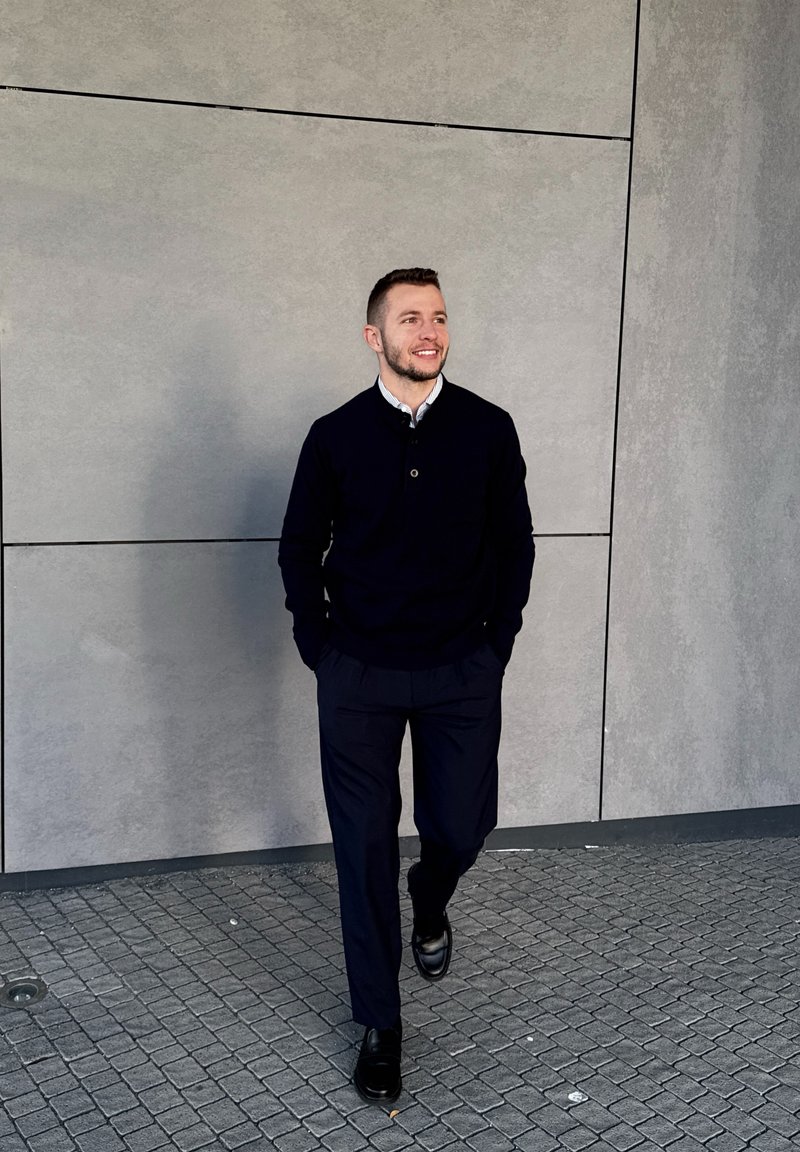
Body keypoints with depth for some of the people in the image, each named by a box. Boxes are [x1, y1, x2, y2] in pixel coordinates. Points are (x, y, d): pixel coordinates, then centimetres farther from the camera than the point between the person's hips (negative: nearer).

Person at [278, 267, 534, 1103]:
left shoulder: (488, 429, -1)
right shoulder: (336, 436, -1)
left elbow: (514, 543, 6)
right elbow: (300, 549, 7)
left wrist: (497, 644, 2)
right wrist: (319, 650, 1)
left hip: (463, 672, 1)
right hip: (359, 675, 0)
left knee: (462, 825, 5)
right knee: (365, 847, 3)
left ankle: (431, 903, 43)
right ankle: (379, 1023, 18)